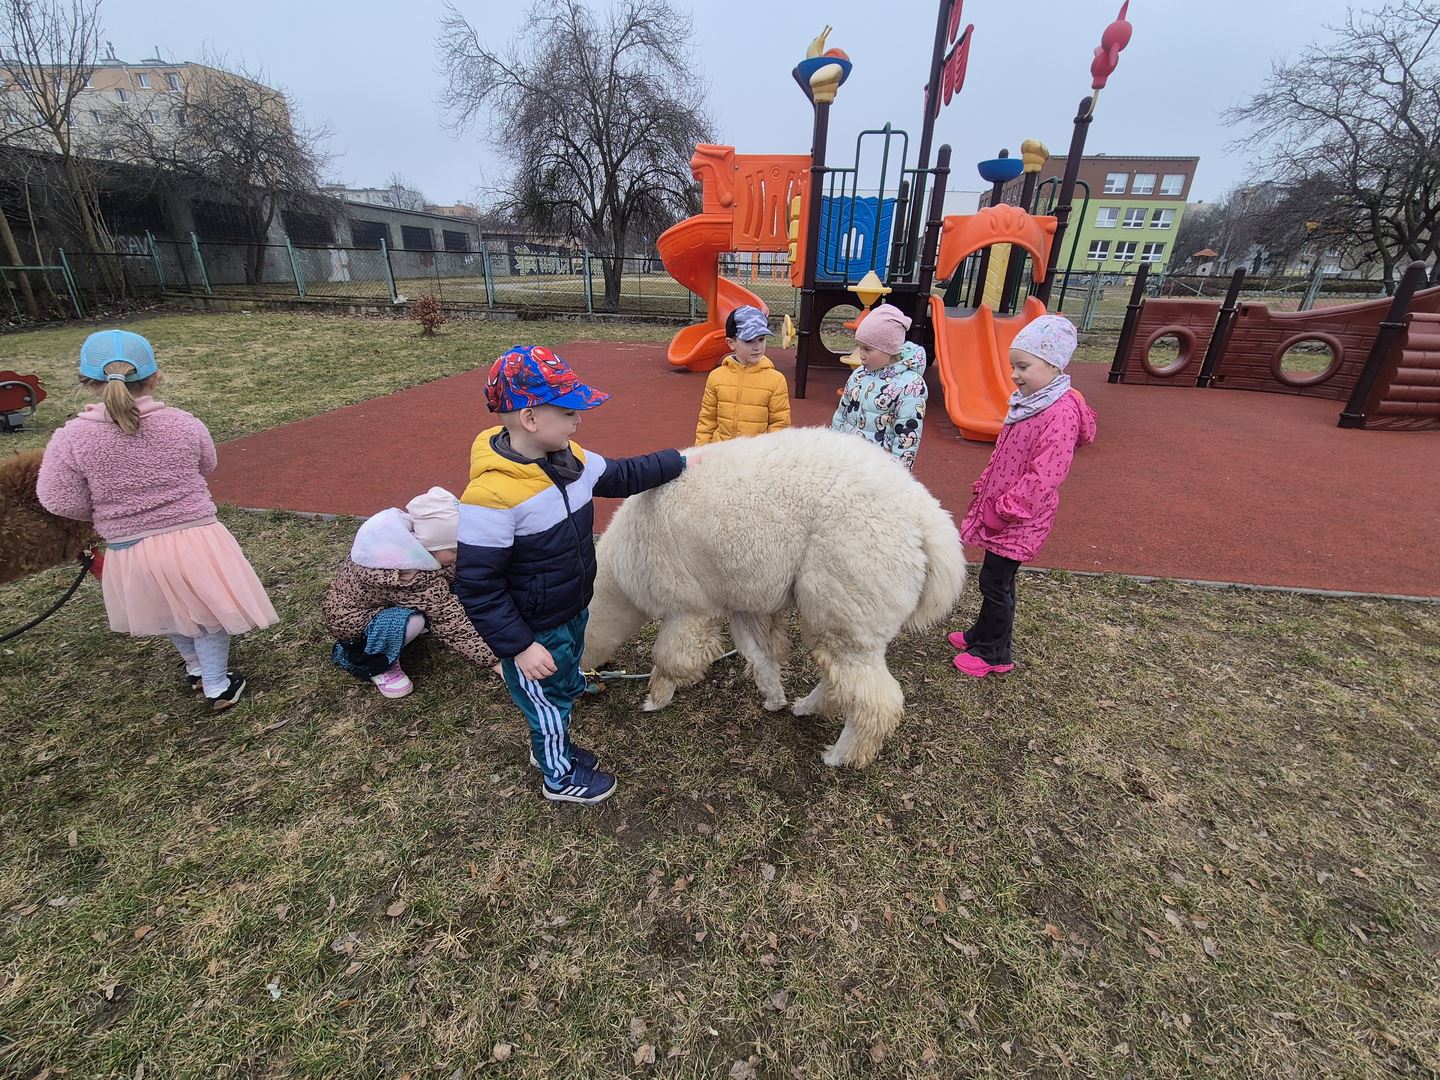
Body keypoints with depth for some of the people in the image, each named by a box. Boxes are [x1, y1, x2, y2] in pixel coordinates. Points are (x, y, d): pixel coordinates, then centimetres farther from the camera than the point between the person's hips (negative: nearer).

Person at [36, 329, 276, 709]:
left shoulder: (72, 438, -13)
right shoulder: (183, 424, -11)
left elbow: (61, 502, -7)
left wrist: (105, 514, 12)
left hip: (130, 550, 2)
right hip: (195, 538, -1)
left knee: (174, 613, 28)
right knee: (208, 616, 18)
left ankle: (196, 669, 49)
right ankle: (217, 687, 29)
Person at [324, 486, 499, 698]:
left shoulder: (408, 529, -19)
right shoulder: (413, 579, -39)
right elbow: (451, 626, -31)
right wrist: (495, 662, -26)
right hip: (349, 617, -7)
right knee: (413, 621, -34)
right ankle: (376, 665, -5)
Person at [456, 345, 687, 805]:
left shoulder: (571, 459, -10)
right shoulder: (492, 495, -34)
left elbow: (621, 476, 10)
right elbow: (477, 587, -27)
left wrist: (677, 462, 10)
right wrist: (519, 647, -24)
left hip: (573, 612, 8)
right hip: (534, 632, -7)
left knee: (566, 689, 29)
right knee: (547, 701, 18)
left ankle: (550, 747, 58)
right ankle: (559, 776, 46)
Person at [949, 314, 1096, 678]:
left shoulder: (1061, 413, -21)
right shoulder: (1028, 401, 9)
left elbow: (1044, 475, -25)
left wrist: (1005, 509, -21)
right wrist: (984, 491, 13)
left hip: (1018, 520, -8)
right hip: (999, 509, 8)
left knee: (995, 582, 1)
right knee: (995, 579, 19)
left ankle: (995, 654, 17)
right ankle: (983, 633, 35)